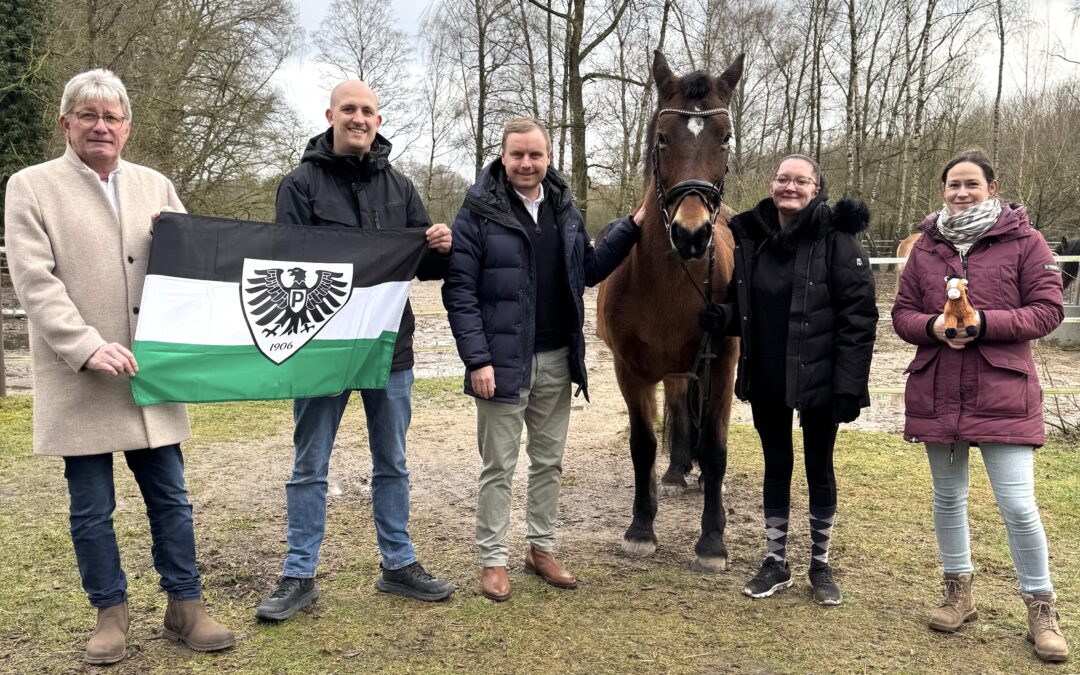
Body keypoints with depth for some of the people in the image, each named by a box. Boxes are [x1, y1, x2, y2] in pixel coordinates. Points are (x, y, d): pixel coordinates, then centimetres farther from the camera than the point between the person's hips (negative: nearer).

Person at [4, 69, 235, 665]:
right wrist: (88, 347, -19)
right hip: (80, 381, -3)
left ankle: (184, 607, 22)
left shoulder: (156, 187, 12)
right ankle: (111, 614, 25)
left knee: (170, 499, 9)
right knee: (91, 510, 8)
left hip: (151, 373, 3)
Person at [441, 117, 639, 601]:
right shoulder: (479, 212, -10)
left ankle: (542, 548, 31)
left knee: (549, 461, 16)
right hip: (503, 362, -5)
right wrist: (477, 359, -20)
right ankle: (493, 559, 20)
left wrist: (631, 229, 5)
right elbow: (459, 292, -13)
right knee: (499, 467, 5)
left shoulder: (564, 209, 7)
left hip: (556, 361, 6)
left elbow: (589, 270, 15)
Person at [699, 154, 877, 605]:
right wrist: (719, 316, -11)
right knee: (776, 467, 14)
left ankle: (821, 564, 27)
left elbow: (859, 317, -14)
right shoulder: (750, 237, 2)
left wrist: (849, 385, -18)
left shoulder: (836, 240, -11)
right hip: (765, 379, 4)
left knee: (819, 468, 11)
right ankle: (776, 563, 27)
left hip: (817, 380, -3)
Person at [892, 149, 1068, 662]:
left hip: (1003, 393, -3)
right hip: (937, 392, 4)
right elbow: (902, 315, 7)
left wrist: (984, 323, -20)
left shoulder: (1023, 240, -2)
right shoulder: (926, 246, 7)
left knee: (1018, 506, -4)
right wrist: (934, 327, -14)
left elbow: (1047, 310, -6)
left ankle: (1041, 609, 16)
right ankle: (958, 592, 32)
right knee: (948, 498, 14)